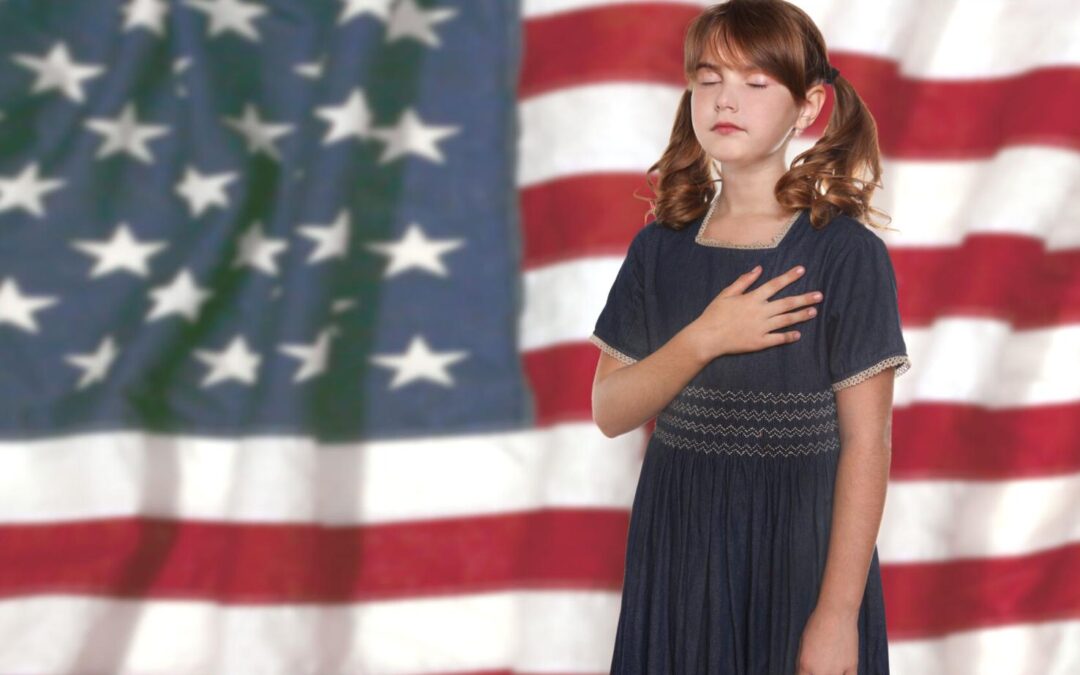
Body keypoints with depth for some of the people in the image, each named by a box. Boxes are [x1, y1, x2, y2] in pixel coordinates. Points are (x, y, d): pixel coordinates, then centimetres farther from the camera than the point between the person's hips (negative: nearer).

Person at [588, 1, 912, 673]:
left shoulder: (846, 253, -10)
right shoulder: (659, 249, 3)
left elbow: (867, 445, -11)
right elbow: (610, 412, 1)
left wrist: (838, 613, -15)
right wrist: (703, 341, -16)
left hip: (798, 546, -4)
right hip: (677, 546, 4)